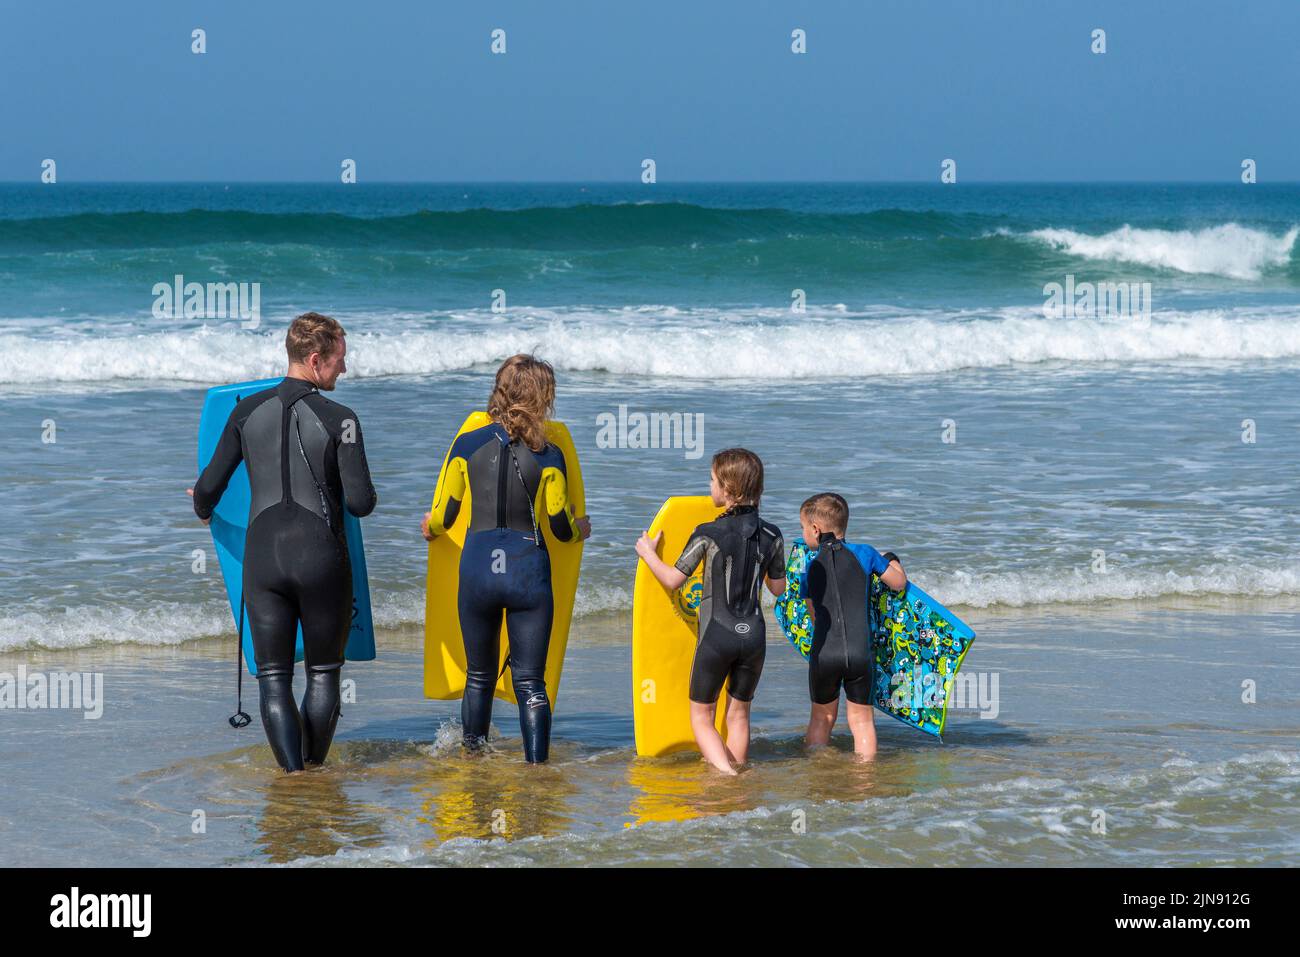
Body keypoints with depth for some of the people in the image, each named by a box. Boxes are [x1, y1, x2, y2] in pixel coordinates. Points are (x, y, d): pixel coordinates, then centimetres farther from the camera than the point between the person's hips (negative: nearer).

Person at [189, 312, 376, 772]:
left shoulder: (248, 410, 1)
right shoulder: (339, 419, -8)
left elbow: (211, 484, 6)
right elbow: (360, 502, -11)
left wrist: (202, 508, 30)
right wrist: (363, 497, 14)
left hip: (263, 557, 2)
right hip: (322, 559, -2)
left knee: (274, 679, 5)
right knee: (323, 674, 13)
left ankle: (293, 775, -4)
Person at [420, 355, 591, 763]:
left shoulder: (467, 445, -2)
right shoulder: (548, 456, -5)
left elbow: (442, 518, 4)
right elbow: (562, 529, 2)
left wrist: (429, 528, 29)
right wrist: (580, 529, 26)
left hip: (477, 566, 2)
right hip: (528, 569, -2)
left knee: (478, 675, 18)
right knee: (530, 682, 3)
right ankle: (536, 764, -2)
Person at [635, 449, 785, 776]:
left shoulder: (708, 535, -12)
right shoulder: (772, 536, 0)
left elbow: (673, 580, -7)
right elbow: (778, 588, 11)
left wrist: (648, 553, 9)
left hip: (716, 635, -4)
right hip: (754, 635, 4)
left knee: (701, 716, 8)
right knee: (738, 714, 17)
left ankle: (726, 774, -12)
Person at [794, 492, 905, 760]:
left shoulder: (811, 568, 8)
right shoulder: (865, 554, 2)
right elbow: (899, 583, 11)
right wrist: (891, 560, 31)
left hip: (823, 654, 1)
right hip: (860, 653, -1)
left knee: (821, 718, 17)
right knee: (861, 718, 9)